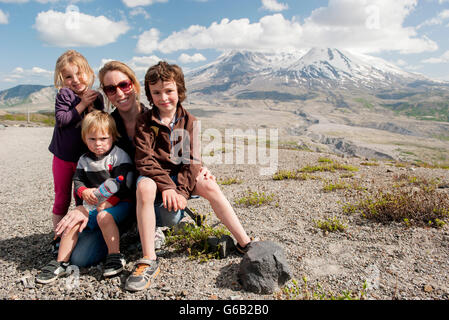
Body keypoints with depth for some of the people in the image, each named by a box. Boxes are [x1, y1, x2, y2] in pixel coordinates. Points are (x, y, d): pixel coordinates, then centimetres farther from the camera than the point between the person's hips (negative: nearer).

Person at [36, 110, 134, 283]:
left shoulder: (120, 156, -8)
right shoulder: (84, 160, 11)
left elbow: (122, 186, -16)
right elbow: (77, 180, 7)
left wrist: (102, 205, -21)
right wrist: (84, 192, -18)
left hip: (118, 203, -6)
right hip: (93, 203, 6)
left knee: (104, 216, -33)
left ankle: (115, 256, -20)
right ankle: (61, 262, -5)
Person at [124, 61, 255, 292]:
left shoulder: (189, 121, -1)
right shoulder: (144, 122, -6)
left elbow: (193, 160, -8)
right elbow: (144, 160, -15)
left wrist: (181, 190, -22)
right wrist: (166, 186, -28)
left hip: (182, 175, 2)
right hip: (155, 175, -2)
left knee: (210, 186, -22)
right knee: (144, 188, -35)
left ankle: (245, 243, -12)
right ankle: (149, 261, -28)